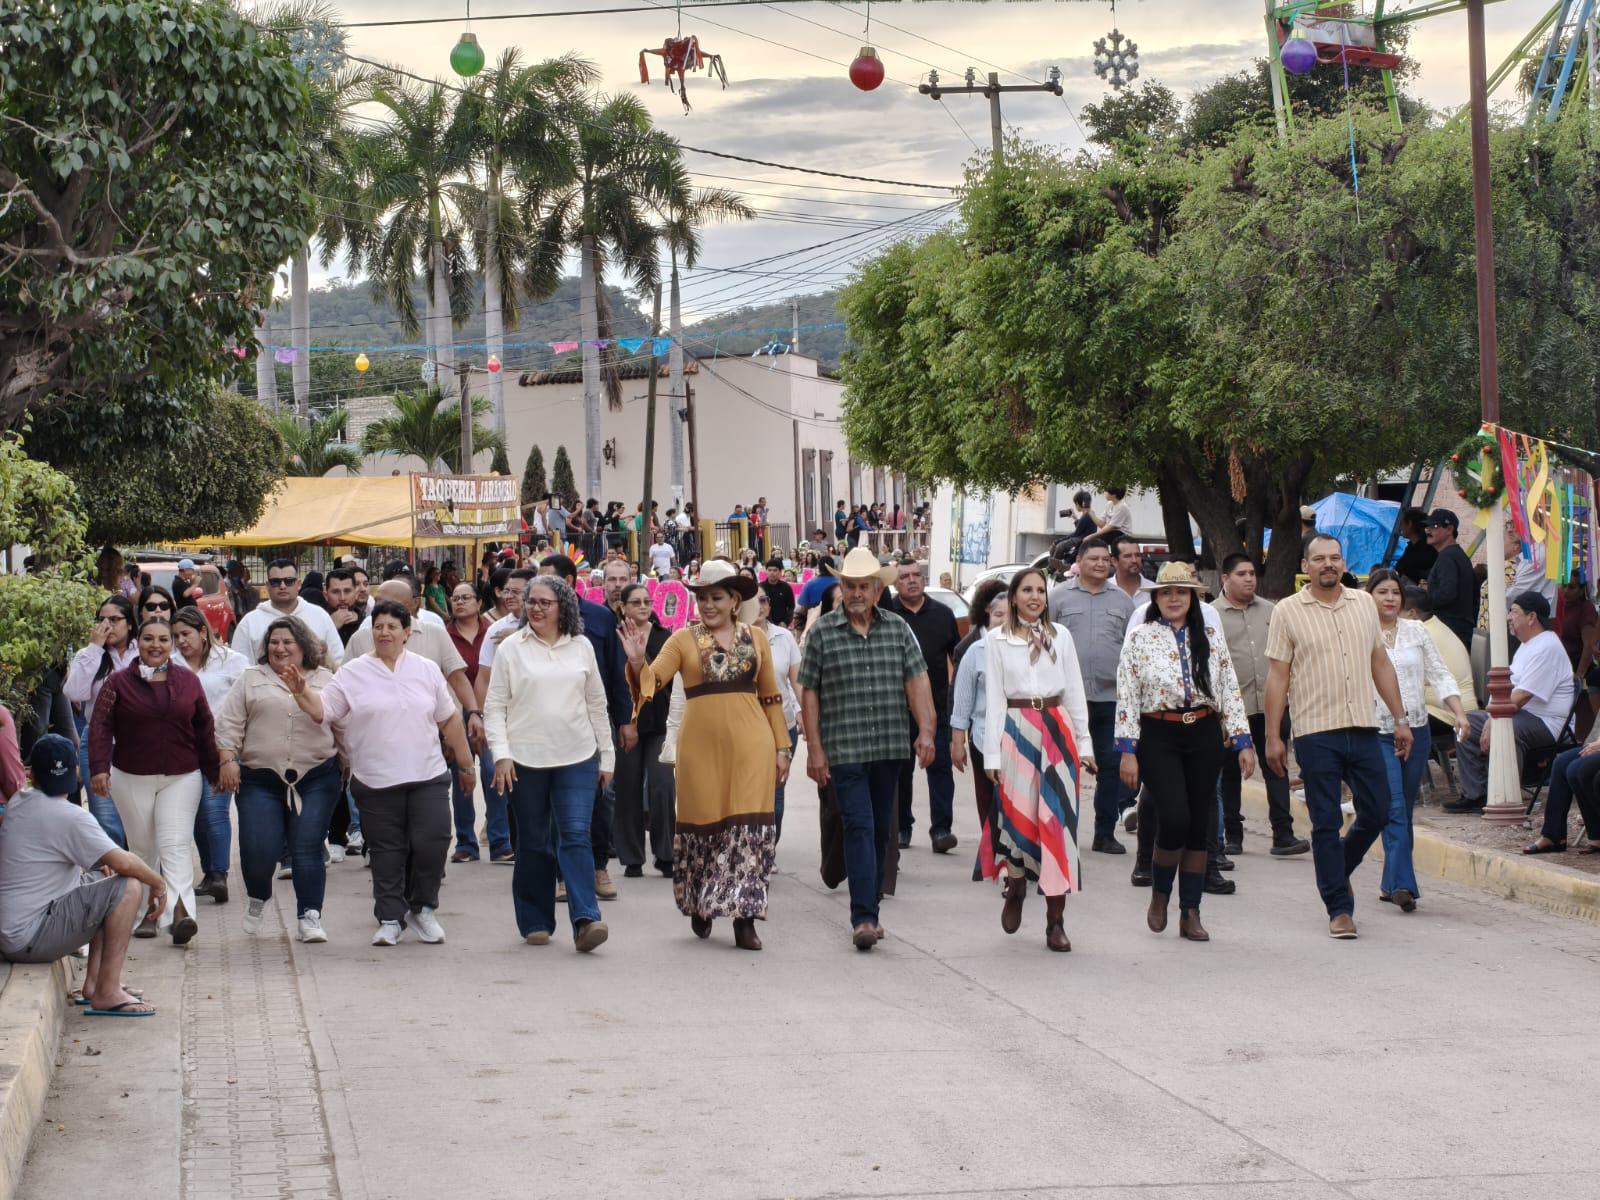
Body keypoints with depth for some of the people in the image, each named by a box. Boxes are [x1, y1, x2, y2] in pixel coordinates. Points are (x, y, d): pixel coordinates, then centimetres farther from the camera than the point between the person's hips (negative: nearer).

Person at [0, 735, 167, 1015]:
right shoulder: (70, 817, -17)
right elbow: (124, 862, -21)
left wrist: (97, 864, 12)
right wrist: (158, 885, -3)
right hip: (29, 938, -9)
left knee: (105, 880, 21)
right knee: (129, 887, -14)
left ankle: (93, 982, 17)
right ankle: (107, 993, -12)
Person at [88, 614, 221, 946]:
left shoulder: (188, 681, 6)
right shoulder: (118, 682, 1)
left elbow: (205, 730, 11)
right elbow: (100, 726, -6)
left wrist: (214, 773, 12)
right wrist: (99, 767, -18)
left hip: (181, 778, 0)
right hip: (131, 779, 0)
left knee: (175, 845, -12)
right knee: (142, 848, 8)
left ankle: (180, 914, -25)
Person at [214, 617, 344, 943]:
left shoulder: (325, 680, 11)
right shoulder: (251, 679, 9)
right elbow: (229, 723, 6)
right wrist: (228, 760, -4)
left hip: (315, 779, 0)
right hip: (260, 781, 0)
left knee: (308, 848, -6)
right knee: (259, 849, -6)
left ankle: (309, 916, 0)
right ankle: (257, 898, 23)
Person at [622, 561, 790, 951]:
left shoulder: (755, 637, 11)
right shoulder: (684, 639, 6)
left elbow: (770, 697, 14)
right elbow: (652, 682, -4)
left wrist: (781, 747, 12)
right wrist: (637, 662, -25)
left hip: (749, 743, 1)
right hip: (702, 742, -1)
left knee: (749, 826, -5)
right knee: (702, 823, 5)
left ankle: (744, 918, -2)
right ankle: (700, 905, 27)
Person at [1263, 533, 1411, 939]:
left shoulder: (1364, 604, 10)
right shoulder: (1287, 612, -1)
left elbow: (1381, 663, 15)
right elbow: (1278, 677, -1)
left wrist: (1400, 718, 12)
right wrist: (1272, 737, -4)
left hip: (1363, 729, 4)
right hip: (1316, 733, -4)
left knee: (1377, 812, 5)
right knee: (1327, 823, 0)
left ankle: (1335, 871, 30)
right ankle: (1339, 908, 7)